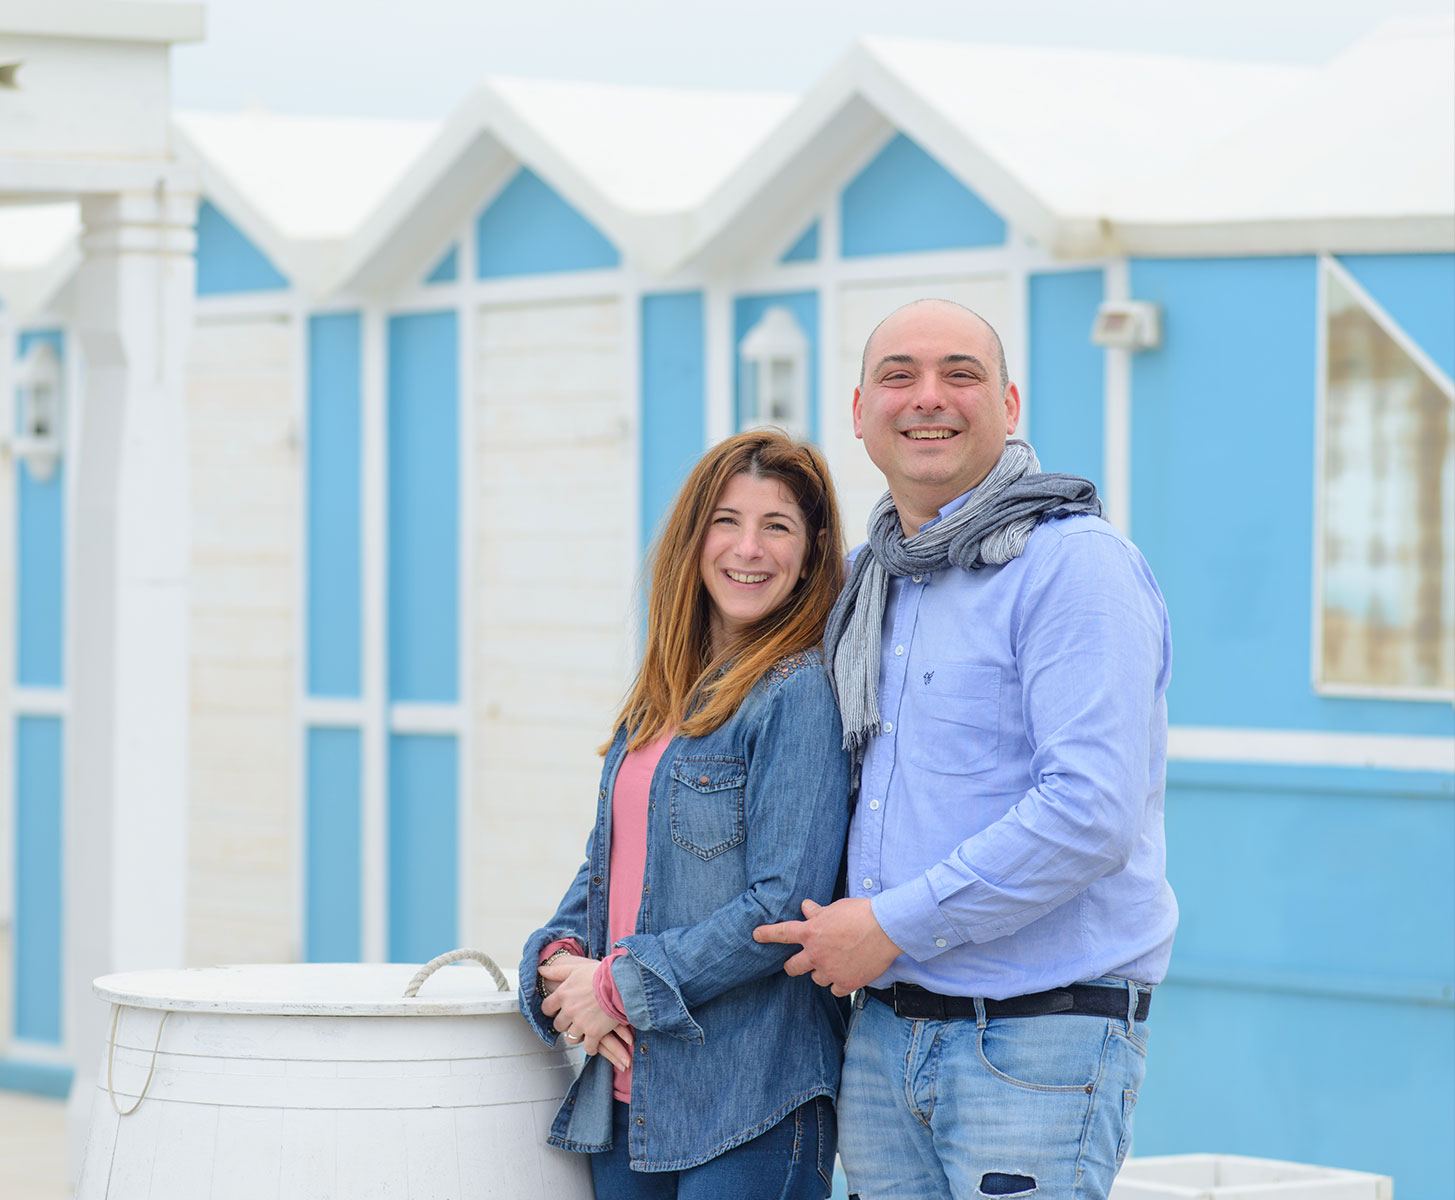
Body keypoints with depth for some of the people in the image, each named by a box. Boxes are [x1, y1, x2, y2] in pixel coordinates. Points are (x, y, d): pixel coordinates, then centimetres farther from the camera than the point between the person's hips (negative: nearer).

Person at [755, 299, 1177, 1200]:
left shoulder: (1075, 564, -11)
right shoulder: (876, 581, 16)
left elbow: (1091, 812, -20)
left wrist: (893, 925, -15)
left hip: (1037, 1038, -7)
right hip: (882, 1038, 7)